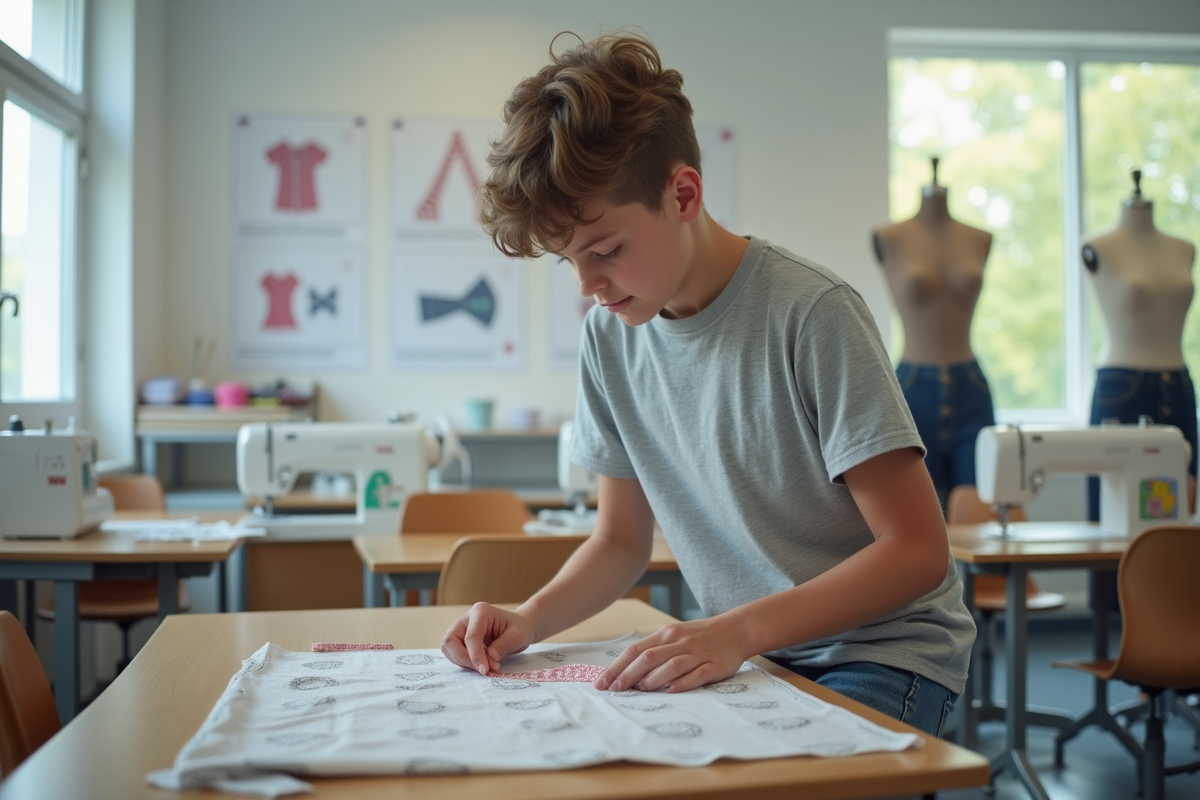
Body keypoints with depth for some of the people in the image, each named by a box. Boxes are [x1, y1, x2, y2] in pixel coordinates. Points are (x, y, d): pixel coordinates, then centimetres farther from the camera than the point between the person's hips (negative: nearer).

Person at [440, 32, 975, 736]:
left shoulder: (810, 314, -19)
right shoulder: (611, 335, 1)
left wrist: (738, 629, -30)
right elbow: (623, 540, 10)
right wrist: (530, 619, -10)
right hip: (743, 652, 5)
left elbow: (919, 551, -18)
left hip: (883, 654, -5)